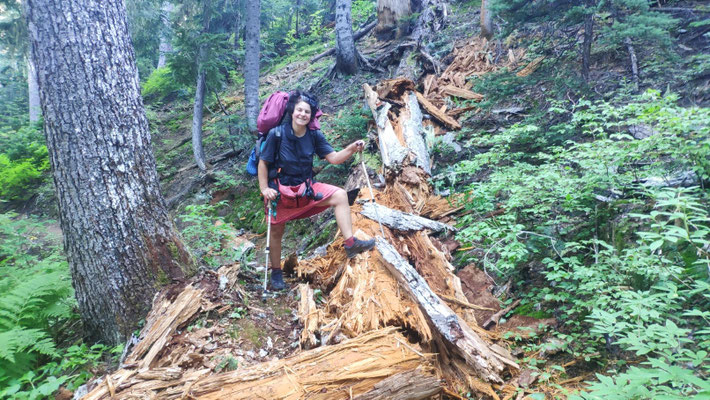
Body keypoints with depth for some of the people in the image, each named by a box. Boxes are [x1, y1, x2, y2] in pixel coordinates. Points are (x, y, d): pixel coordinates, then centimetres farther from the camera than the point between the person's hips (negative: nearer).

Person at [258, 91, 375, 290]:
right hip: (279, 190, -3)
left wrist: (351, 149, -26)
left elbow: (333, 157, -10)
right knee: (276, 233, 8)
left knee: (340, 195, -17)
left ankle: (350, 243, -20)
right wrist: (264, 189, -16)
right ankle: (276, 272, 30)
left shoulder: (314, 136, -6)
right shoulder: (276, 134, -16)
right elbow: (263, 162, -10)